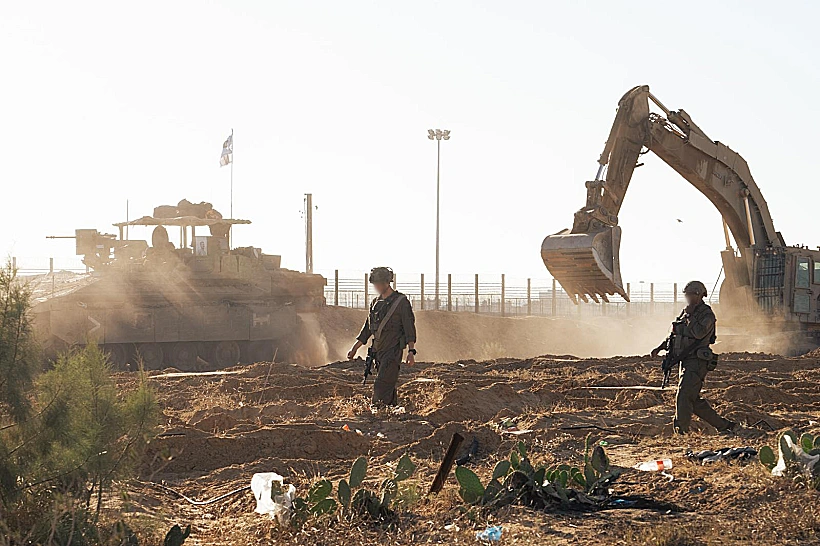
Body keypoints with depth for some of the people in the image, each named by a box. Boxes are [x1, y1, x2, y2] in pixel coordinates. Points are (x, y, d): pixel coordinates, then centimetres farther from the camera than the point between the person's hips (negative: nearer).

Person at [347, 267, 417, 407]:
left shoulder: (401, 302, -5)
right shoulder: (376, 303, 15)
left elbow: (409, 328, -9)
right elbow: (367, 329, 21)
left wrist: (411, 352, -17)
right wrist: (354, 349, 17)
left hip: (393, 351, -7)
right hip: (378, 352, 7)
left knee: (381, 386, -16)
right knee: (389, 387, 10)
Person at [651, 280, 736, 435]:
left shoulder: (707, 315, -9)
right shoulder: (685, 313, 15)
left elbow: (699, 333, -27)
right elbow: (674, 334, 26)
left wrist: (690, 315, -15)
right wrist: (660, 347, 16)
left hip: (697, 363, -9)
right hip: (685, 362, 9)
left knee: (684, 397, -17)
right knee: (694, 401, 11)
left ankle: (681, 431, -17)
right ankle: (724, 425, 21)